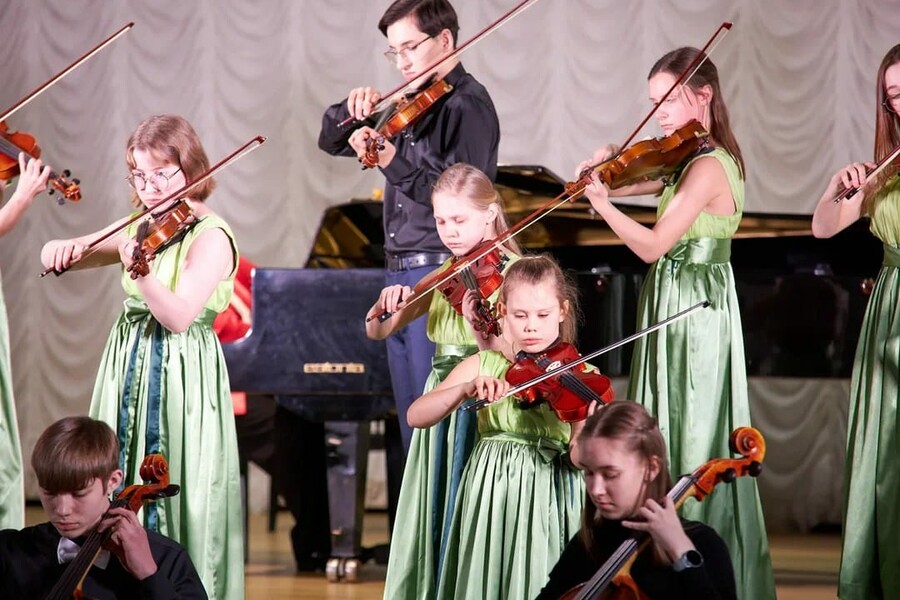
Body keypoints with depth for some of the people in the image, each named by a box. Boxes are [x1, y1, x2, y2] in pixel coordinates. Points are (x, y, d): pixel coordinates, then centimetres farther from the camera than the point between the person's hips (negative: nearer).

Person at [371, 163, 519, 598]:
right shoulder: (444, 277, 10)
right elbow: (377, 332, 11)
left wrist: (480, 325, -38)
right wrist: (387, 303, -11)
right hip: (441, 408, 6)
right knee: (434, 522, 9)